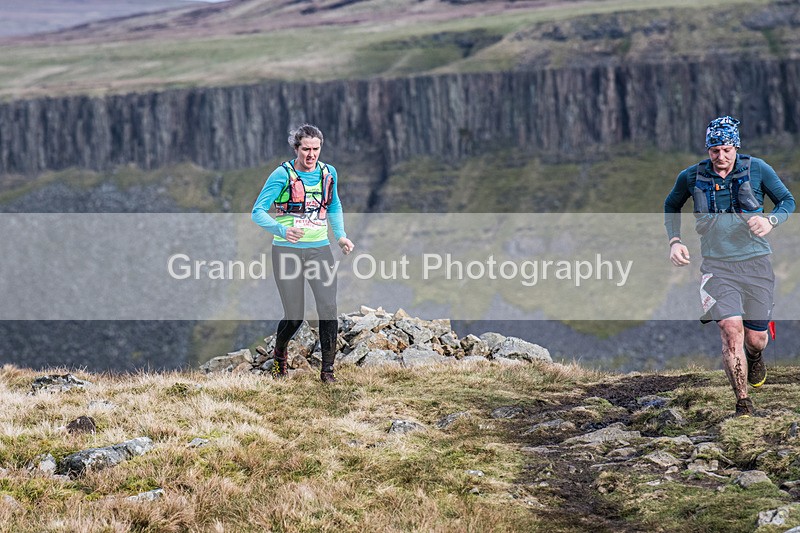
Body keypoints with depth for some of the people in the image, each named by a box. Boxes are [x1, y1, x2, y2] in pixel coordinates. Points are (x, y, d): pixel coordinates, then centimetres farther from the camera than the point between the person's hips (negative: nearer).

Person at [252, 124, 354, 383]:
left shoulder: (328, 173, 6)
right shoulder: (282, 174, -9)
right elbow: (258, 212, -11)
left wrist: (340, 235, 10)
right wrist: (282, 230, -28)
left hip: (320, 249, 3)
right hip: (287, 251, -3)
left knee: (328, 308, -12)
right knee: (294, 317, -3)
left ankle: (327, 369, -1)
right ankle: (279, 354, 30)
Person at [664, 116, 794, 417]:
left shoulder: (757, 169, -2)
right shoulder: (692, 177, 1)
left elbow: (787, 200, 7)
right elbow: (671, 206, 19)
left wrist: (770, 222, -14)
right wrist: (674, 241, 4)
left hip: (755, 263, 1)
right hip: (717, 265, -1)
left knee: (756, 338, 5)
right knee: (731, 329, -19)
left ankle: (755, 358, 45)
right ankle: (743, 404, -9)